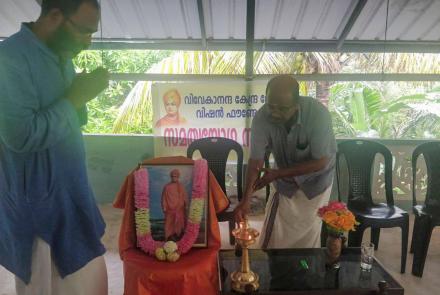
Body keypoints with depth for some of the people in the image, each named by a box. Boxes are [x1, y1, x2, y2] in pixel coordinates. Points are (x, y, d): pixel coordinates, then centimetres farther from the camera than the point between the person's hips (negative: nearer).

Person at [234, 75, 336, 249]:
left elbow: (320, 162, -28)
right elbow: (255, 160, -24)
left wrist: (277, 173, -29)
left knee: (308, 232, 8)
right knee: (273, 237, 8)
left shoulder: (318, 114, -35)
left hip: (316, 178, -2)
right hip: (285, 178, 2)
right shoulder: (262, 117, -29)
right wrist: (246, 200, -34)